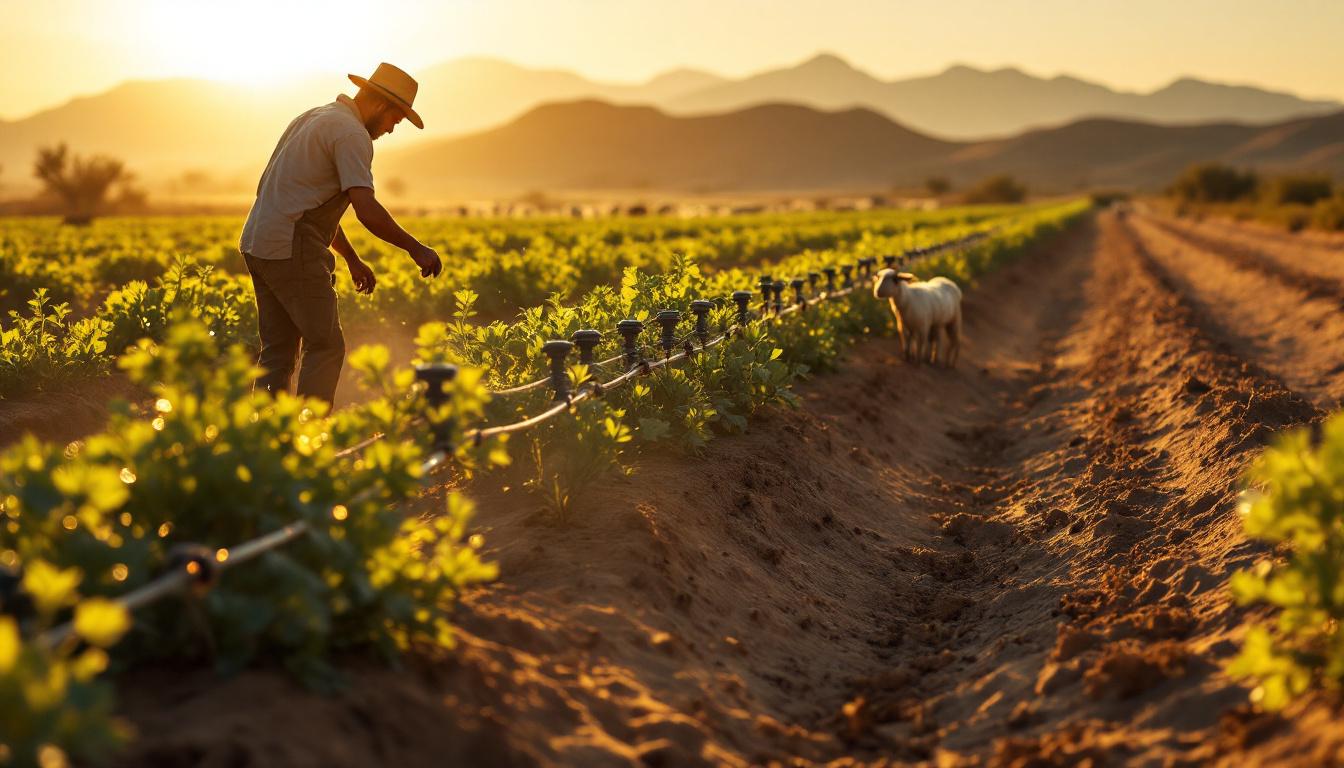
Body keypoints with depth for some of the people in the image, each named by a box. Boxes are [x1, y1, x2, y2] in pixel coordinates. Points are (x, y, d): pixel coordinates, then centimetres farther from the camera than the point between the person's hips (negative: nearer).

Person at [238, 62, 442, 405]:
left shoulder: (313, 117, 20)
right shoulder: (352, 134, -11)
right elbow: (367, 210, -22)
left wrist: (352, 258, 26)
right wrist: (416, 249, -11)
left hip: (257, 243, 10)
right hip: (292, 250, -10)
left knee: (278, 351, 10)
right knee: (326, 347, -5)